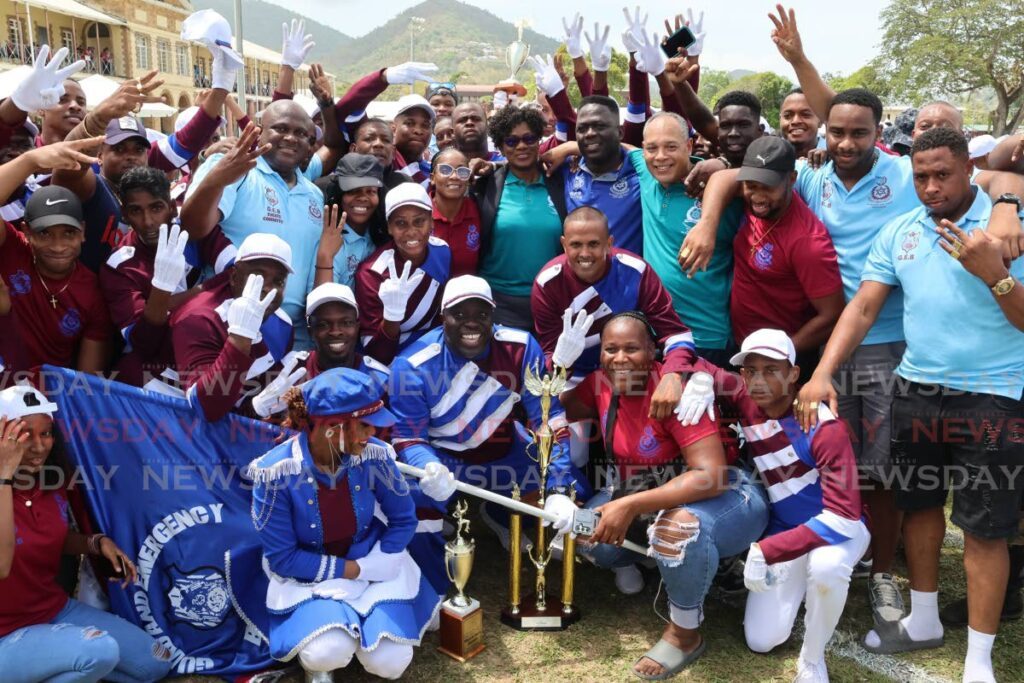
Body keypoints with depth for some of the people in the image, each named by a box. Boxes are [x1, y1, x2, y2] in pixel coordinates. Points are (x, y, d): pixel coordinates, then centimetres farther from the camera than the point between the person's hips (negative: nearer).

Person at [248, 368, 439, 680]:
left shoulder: (374, 455, -17)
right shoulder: (275, 472, -24)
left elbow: (403, 519, -2)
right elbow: (282, 557, -17)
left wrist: (375, 566, -17)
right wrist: (352, 570, -20)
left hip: (373, 565, 3)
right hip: (308, 576, -2)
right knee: (328, 653, -30)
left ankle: (363, 620, 19)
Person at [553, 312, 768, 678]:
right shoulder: (601, 385, -7)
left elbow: (711, 476, -33)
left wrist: (631, 506, -37)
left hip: (722, 495, -7)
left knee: (679, 526, -37)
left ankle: (685, 633, -10)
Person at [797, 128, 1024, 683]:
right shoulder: (899, 232, 4)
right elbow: (862, 308, -1)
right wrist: (822, 373, -12)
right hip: (917, 389, 5)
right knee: (918, 504, 16)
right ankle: (923, 621, 37)